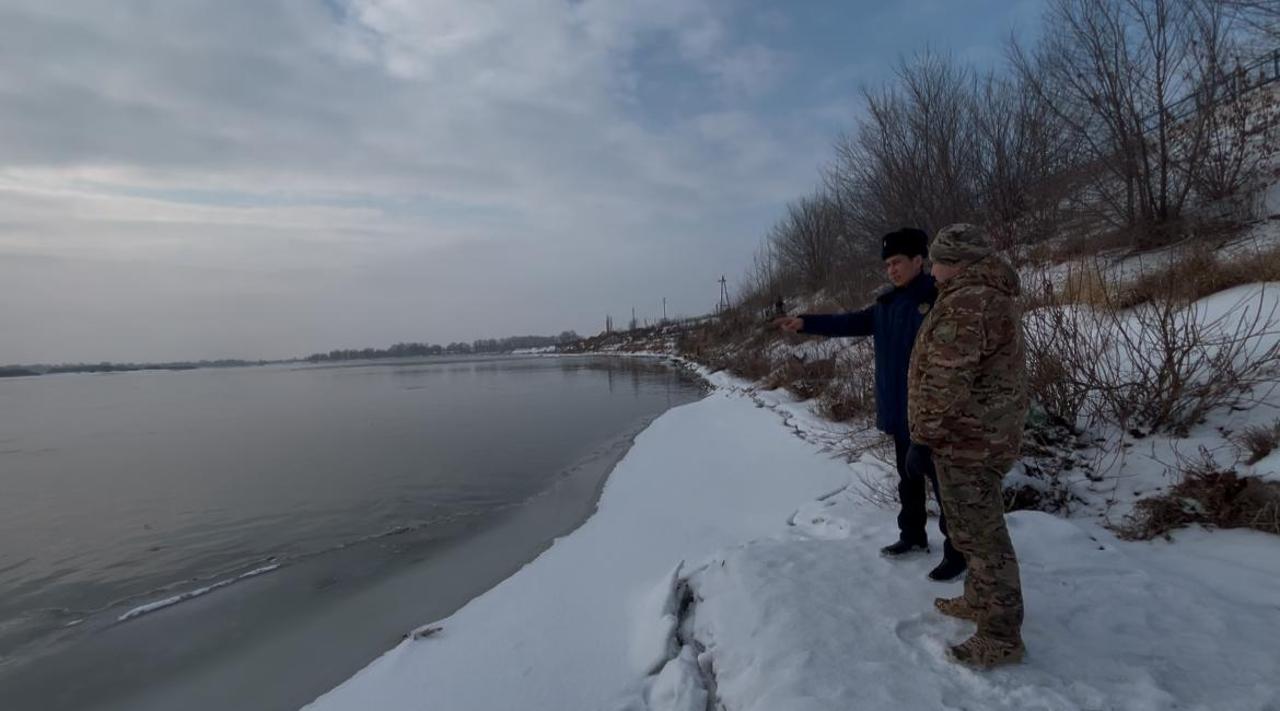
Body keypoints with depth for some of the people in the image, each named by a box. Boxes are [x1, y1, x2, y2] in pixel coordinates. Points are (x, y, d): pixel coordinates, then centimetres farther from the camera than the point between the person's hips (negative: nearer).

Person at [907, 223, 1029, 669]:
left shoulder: (965, 304, -23)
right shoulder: (995, 296, 13)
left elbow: (946, 383, -25)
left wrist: (923, 437, -16)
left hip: (967, 440, -11)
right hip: (986, 434, 11)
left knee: (982, 535, 1)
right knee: (976, 527, 23)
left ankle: (1001, 637, 14)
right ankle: (979, 600, 39)